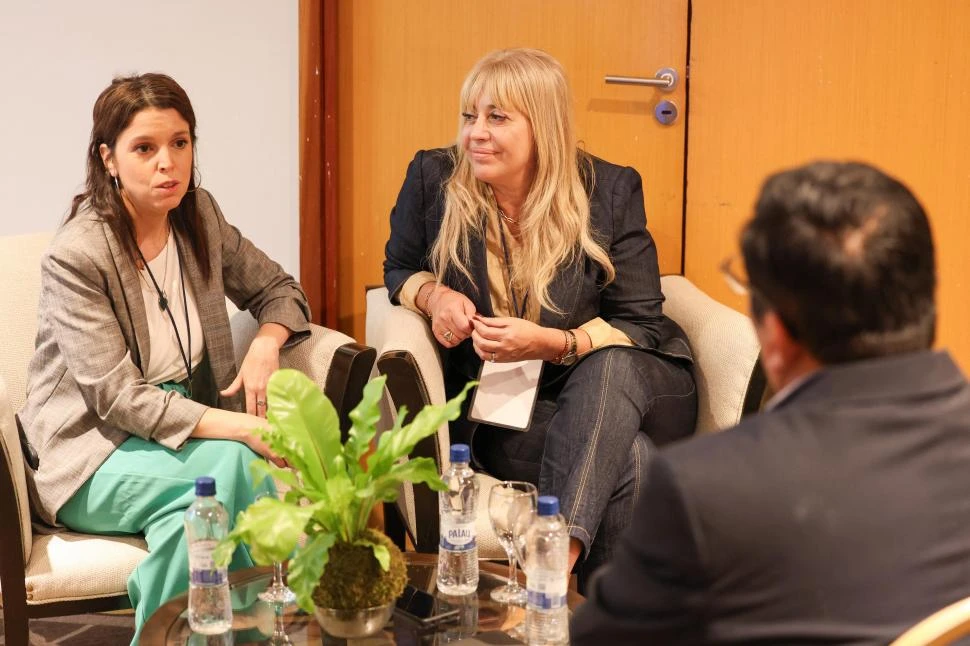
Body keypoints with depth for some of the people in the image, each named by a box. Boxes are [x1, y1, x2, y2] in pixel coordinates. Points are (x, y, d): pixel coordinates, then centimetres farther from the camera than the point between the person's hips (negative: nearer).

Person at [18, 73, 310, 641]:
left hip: (183, 429, 5)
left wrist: (267, 343, -11)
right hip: (94, 457, -4)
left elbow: (278, 290, 14)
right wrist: (246, 428, -29)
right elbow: (119, 399, -21)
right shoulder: (76, 257, -17)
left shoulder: (200, 217, 1)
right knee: (231, 465, -31)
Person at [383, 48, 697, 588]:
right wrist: (433, 294, -11)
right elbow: (399, 268, 15)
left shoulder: (610, 192, -5)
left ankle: (559, 550, -49)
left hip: (620, 386, 1)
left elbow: (640, 326, -5)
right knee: (627, 460, -34)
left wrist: (550, 344, -25)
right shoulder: (434, 179, -2)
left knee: (611, 367, -39)